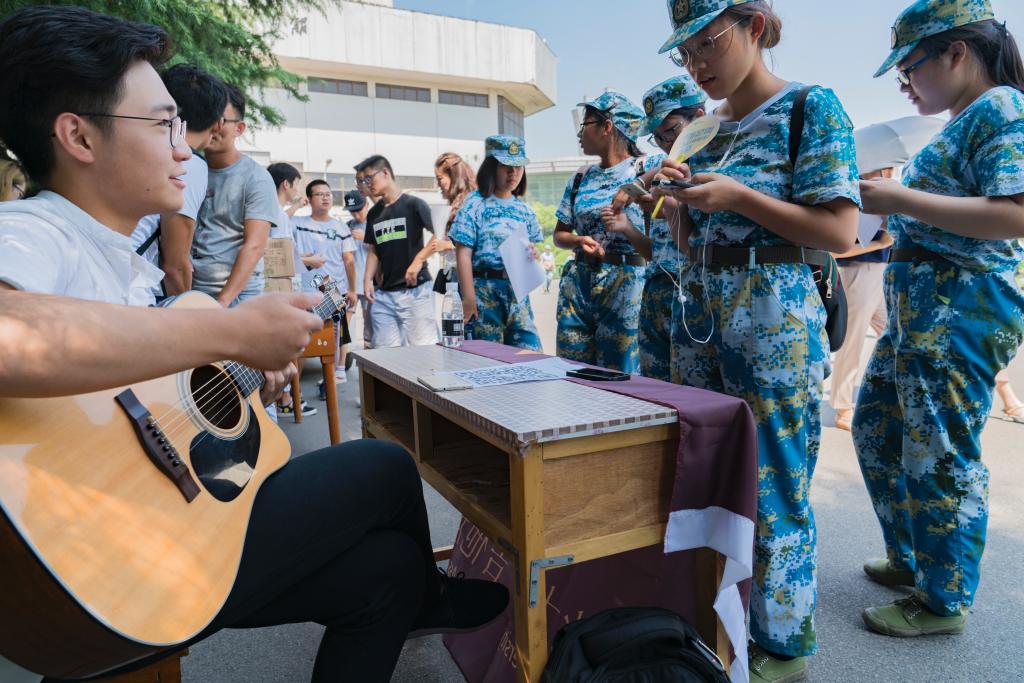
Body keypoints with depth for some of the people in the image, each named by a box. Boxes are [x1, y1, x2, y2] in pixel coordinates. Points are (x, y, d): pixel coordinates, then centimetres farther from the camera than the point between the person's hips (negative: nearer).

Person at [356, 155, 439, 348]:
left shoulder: (413, 204, -2)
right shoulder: (374, 213, 16)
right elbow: (373, 250, 19)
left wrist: (418, 261, -16)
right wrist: (368, 279, 5)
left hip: (415, 289, -6)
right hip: (384, 293, 6)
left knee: (420, 347, -5)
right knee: (384, 351, 4)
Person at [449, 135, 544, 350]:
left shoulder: (524, 209, 12)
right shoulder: (476, 204, -5)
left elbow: (531, 248, 20)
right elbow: (463, 254, -10)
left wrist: (532, 254, -5)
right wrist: (469, 297, -15)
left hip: (517, 290, 5)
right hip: (485, 288, -5)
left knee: (531, 351, 3)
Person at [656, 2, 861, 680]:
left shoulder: (812, 107, -4)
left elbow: (840, 231, -11)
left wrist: (737, 196, -18)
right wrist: (681, 199, 0)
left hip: (775, 322, -7)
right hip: (701, 316, 7)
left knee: (773, 490, 1)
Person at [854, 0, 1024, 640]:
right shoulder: (964, 122, 18)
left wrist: (900, 198, -19)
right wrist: (893, 200, 11)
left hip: (961, 309, -10)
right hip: (921, 306, 10)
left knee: (939, 454, -1)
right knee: (877, 429, 16)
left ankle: (945, 600, 16)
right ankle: (913, 559, 33)